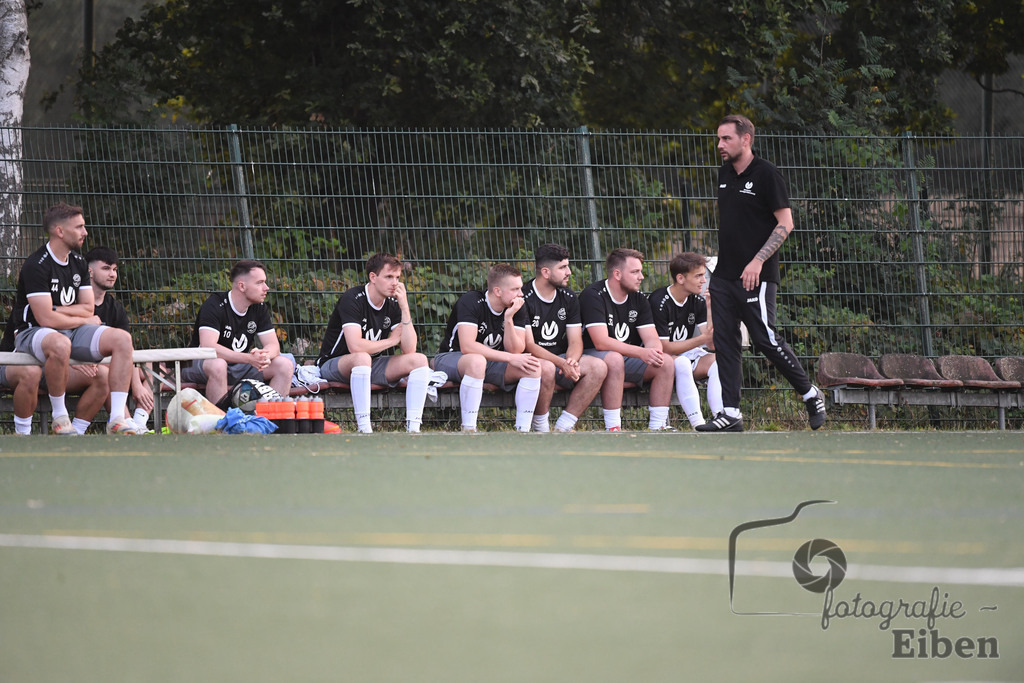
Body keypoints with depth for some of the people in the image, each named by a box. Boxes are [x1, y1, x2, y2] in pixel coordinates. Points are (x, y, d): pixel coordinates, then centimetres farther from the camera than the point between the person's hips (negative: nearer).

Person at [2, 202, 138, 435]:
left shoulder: (78, 263, 11)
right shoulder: (36, 265, -14)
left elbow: (88, 309, 8)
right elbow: (45, 319, -20)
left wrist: (55, 310, -9)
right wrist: (83, 319, -5)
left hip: (72, 330, 8)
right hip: (32, 333, -8)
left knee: (122, 339, -15)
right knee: (60, 344, -43)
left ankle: (117, 418, -22)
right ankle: (59, 416, -23)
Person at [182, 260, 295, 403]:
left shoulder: (259, 308, 3)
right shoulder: (215, 306, -19)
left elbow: (273, 345, -1)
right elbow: (208, 347, -31)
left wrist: (265, 355, -29)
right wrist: (249, 358, -40)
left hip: (238, 368, 6)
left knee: (285, 364, -10)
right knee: (218, 364, -41)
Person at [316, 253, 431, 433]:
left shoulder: (393, 304, -1)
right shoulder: (353, 299, -19)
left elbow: (409, 349, -10)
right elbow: (355, 346, -32)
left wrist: (405, 308, -18)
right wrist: (392, 340, -17)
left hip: (372, 367, 6)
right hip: (334, 366, -6)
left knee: (419, 360, -12)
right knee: (362, 357, -39)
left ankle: (413, 427, -23)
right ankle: (364, 430, -42)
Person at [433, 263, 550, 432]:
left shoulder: (518, 309, -4)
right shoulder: (471, 302, -21)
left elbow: (516, 351, -12)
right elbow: (467, 346, -31)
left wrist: (509, 319, -26)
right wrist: (510, 358, -30)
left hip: (492, 362, 6)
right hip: (451, 359, -6)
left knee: (535, 367, -17)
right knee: (477, 361, -41)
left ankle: (523, 429, -18)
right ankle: (468, 429, -35)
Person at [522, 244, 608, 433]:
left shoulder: (569, 298, 7)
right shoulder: (524, 298, -13)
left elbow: (575, 341, 2)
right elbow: (529, 346, -19)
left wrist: (572, 361, -23)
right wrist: (562, 364, -32)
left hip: (561, 359, 6)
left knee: (598, 367, -19)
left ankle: (563, 427, -18)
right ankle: (541, 428, -17)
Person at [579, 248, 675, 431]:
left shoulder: (639, 300, 8)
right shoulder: (593, 296, -15)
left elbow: (652, 339, 1)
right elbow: (601, 342, -26)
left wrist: (655, 352, -26)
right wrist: (641, 353, -34)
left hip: (627, 357, 7)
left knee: (666, 363, -17)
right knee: (614, 359, -39)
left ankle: (657, 427, -15)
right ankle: (612, 428, -36)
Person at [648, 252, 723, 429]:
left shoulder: (698, 302, 2)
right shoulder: (659, 303, -17)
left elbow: (712, 343, -5)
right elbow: (664, 348, -20)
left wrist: (711, 311, -17)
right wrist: (702, 339, -27)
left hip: (688, 354, 6)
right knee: (682, 363, -37)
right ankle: (697, 424, -42)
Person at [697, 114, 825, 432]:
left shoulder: (766, 174, -9)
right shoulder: (725, 174, 13)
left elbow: (785, 224, -11)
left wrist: (758, 261, -19)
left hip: (756, 276, -7)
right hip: (724, 273, 7)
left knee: (765, 340, -8)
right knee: (724, 343, 1)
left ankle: (810, 394, 10)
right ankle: (731, 414, 2)